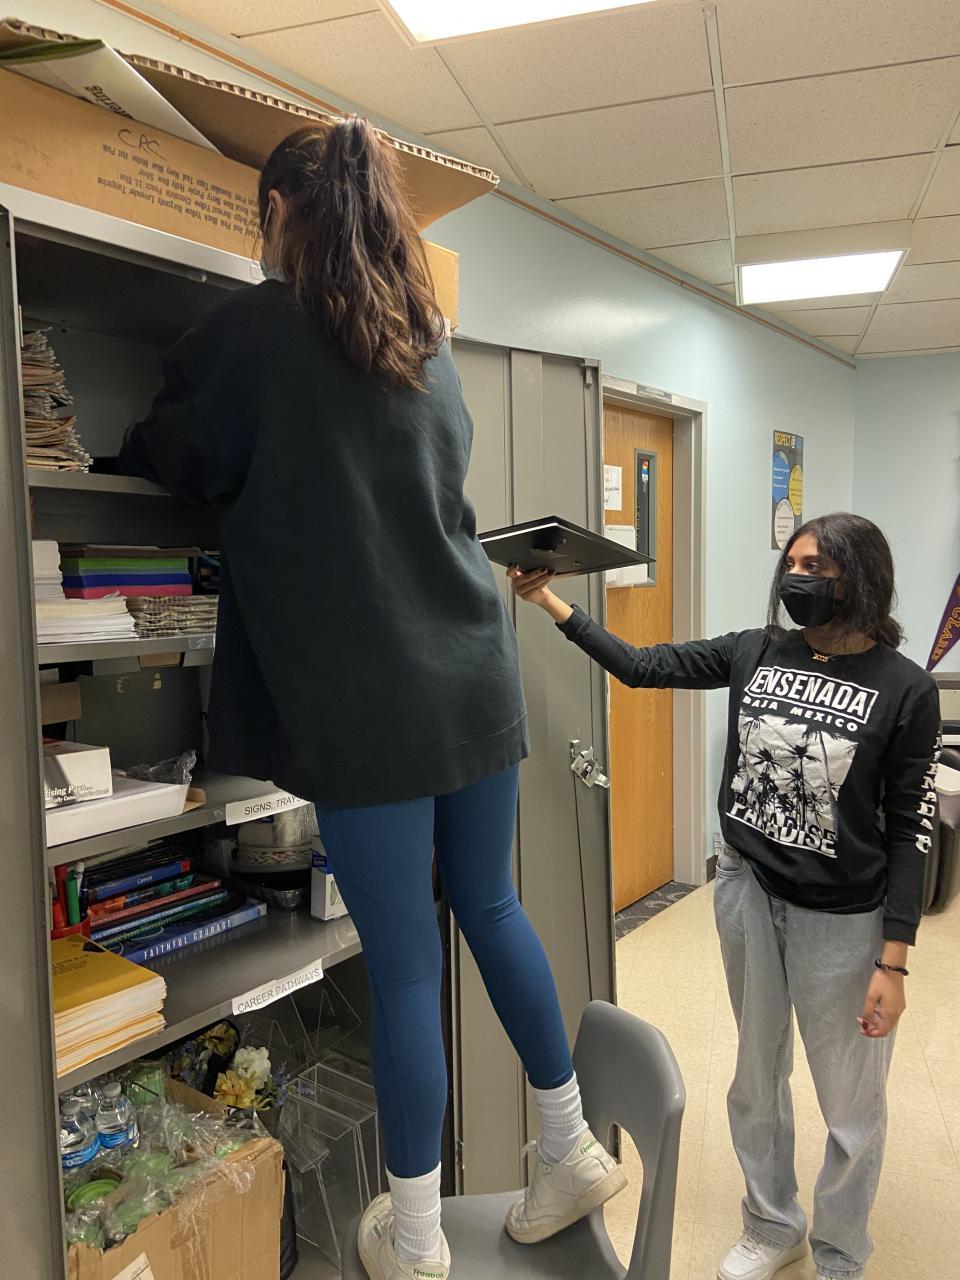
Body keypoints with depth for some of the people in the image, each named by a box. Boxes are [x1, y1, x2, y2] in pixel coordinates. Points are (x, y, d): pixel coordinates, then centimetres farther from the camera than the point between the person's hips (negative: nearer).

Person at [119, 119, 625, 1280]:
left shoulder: (257, 325, -3)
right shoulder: (426, 340, 15)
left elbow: (178, 461, 7)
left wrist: (118, 448, 31)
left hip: (365, 694, -6)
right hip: (472, 669, 6)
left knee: (402, 962, 4)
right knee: (488, 905, 20)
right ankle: (572, 1148, 34)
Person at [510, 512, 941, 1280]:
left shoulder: (904, 690, -14)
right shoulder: (755, 654, -4)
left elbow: (910, 831, -11)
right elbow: (640, 667, 0)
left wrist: (894, 962, -12)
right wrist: (551, 602, -4)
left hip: (844, 920, -3)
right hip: (748, 894, 4)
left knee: (851, 1107, 15)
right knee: (758, 1080, 21)